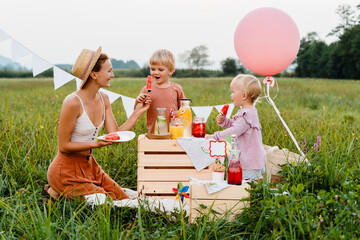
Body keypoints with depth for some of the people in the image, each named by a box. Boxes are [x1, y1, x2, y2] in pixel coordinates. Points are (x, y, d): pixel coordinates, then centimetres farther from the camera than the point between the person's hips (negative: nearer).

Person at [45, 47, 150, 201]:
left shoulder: (103, 99, 2)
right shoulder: (73, 102, -23)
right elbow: (64, 146, -18)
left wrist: (137, 112, -6)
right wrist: (96, 144, -28)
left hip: (89, 165, 8)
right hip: (66, 170, -8)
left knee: (122, 199, 8)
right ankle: (58, 193, 7)